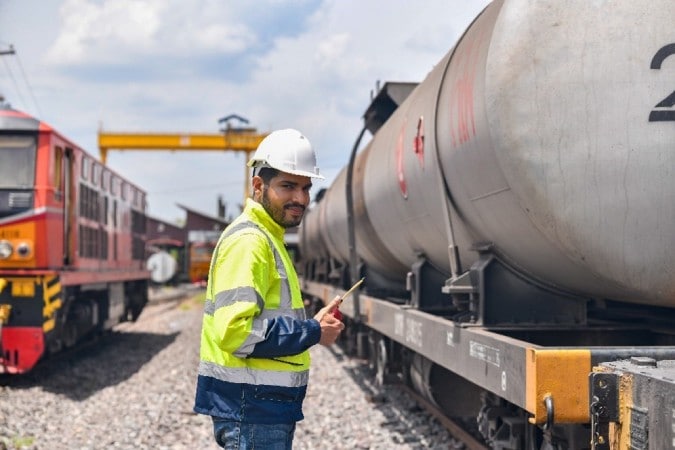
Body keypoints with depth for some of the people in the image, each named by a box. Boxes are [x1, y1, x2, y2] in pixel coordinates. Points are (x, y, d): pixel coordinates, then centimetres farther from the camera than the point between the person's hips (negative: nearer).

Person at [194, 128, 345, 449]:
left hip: (269, 410, 11)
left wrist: (314, 324, 7)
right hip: (251, 411, -11)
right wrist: (313, 332, -18)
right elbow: (235, 330, -27)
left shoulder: (267, 239, 17)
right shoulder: (247, 241, -16)